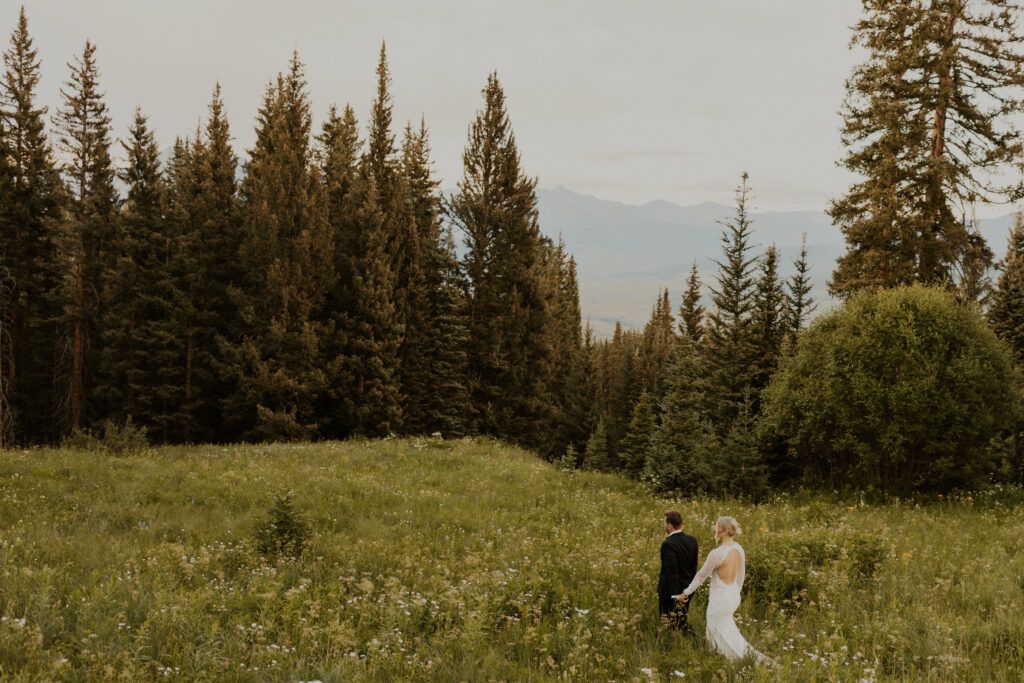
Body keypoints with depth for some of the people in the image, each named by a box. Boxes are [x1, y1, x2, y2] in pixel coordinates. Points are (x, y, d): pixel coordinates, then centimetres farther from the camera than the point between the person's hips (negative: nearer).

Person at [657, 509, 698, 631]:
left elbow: (672, 572, -23)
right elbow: (694, 567, 10)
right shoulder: (692, 541, 2)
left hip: (671, 591, -7)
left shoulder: (668, 545, -21)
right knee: (683, 623, 20)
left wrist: (674, 597, -20)